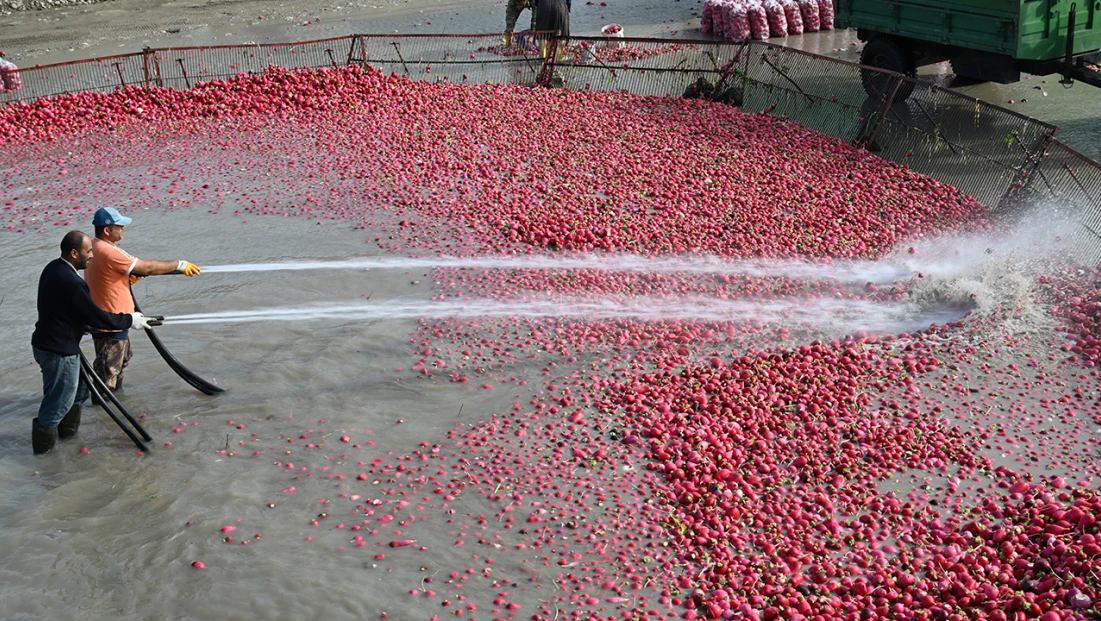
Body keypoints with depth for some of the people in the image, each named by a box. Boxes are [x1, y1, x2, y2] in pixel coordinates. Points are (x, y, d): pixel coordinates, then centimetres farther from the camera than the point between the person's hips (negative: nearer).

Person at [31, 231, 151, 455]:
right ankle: (43, 442, 25)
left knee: (79, 389, 25)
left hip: (47, 343, 10)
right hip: (59, 351, -10)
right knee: (59, 400, 9)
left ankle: (67, 429, 39)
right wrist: (130, 320, -9)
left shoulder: (54, 267, 3)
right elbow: (97, 317, -21)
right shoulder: (72, 282, -28)